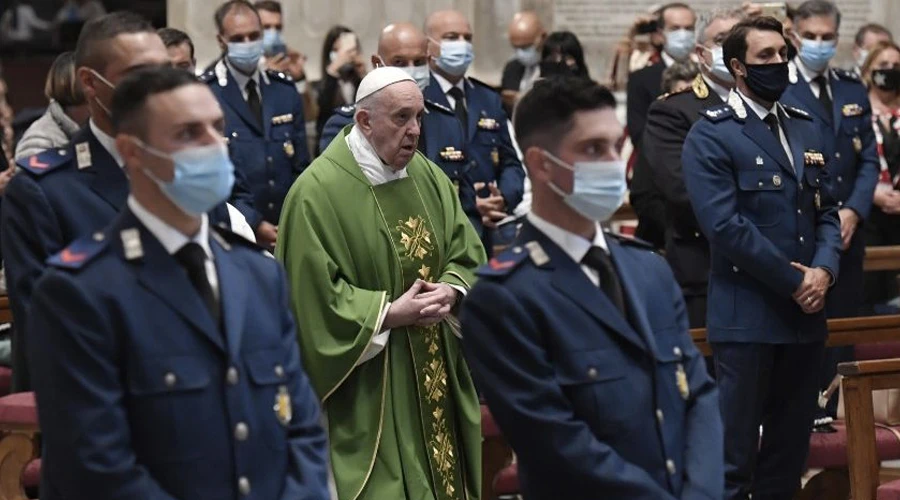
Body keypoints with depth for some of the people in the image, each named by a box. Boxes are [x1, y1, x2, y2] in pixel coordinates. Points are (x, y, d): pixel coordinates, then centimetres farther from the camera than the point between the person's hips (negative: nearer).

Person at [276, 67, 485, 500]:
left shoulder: (429, 177, 7)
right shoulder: (319, 191, -14)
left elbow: (468, 253, 9)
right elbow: (313, 295, -16)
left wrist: (450, 292, -12)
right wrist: (390, 314, -20)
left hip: (435, 371, 6)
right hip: (366, 385, -6)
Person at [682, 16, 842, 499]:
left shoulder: (807, 129, 15)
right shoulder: (710, 135, -7)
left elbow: (826, 211, 14)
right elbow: (724, 225, -16)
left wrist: (824, 270, -6)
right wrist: (794, 281, -14)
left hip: (805, 313, 6)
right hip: (747, 314, -6)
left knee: (791, 447, 11)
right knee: (735, 452, -2)